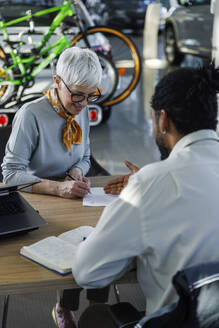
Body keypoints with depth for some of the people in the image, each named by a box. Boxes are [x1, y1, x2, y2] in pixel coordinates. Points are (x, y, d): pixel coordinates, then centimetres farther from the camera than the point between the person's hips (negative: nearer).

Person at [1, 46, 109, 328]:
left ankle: (97, 304, 3)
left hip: (74, 200, 5)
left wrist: (77, 173, -9)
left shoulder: (81, 111, 2)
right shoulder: (31, 115, -17)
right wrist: (58, 187, -31)